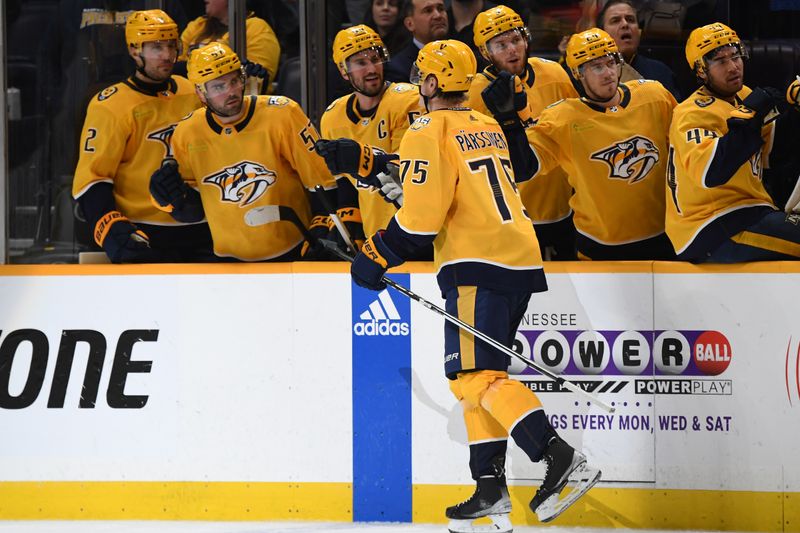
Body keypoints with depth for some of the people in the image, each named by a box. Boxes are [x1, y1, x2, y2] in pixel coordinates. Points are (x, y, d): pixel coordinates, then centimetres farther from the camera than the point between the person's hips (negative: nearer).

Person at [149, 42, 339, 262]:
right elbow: (193, 212, 8)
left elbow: (322, 179, -6)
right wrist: (173, 197, -11)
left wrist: (320, 234, -11)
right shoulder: (187, 134, -1)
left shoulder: (282, 115, -10)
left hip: (293, 255, -3)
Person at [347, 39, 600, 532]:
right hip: (521, 261, 9)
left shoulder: (429, 132, -5)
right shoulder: (489, 128, 21)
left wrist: (378, 257, -5)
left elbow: (422, 211, -13)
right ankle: (491, 490, 9)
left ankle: (561, 457, -27)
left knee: (478, 375, -12)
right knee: (475, 376, 13)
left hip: (478, 267, -9)